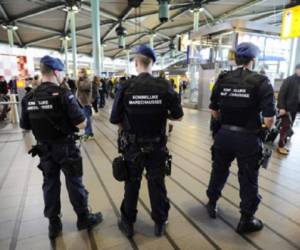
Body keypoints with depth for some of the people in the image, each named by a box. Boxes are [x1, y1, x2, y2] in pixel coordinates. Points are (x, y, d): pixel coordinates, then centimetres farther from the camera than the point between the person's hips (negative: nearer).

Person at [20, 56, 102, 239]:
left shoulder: (29, 98, -1)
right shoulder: (63, 94, -18)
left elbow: (25, 126, 8)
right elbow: (81, 124, -21)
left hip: (44, 149, 5)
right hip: (66, 147, -5)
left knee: (50, 184, 16)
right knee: (74, 182, 10)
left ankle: (54, 224, 30)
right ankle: (84, 218, 27)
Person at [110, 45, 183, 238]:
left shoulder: (125, 87, -12)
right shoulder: (164, 86, -10)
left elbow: (115, 119, -8)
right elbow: (178, 116, -5)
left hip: (133, 146, 0)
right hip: (157, 146, 1)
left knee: (132, 185, 17)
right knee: (157, 184, 16)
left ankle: (128, 223, 35)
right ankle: (160, 223, 34)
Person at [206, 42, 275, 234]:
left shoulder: (222, 79, 0)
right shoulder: (261, 82, -11)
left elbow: (214, 112, 3)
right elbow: (269, 120, -16)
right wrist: (265, 127, 6)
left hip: (224, 135, 4)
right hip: (248, 138, -3)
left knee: (219, 171, 22)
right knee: (249, 180, 13)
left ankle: (212, 205, 41)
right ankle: (246, 220, 30)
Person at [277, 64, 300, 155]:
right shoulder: (289, 80, -8)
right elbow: (281, 94, -14)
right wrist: (282, 107, -20)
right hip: (286, 108, -6)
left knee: (288, 127, 9)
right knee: (287, 126, -6)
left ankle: (282, 144, 19)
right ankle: (280, 146, 5)